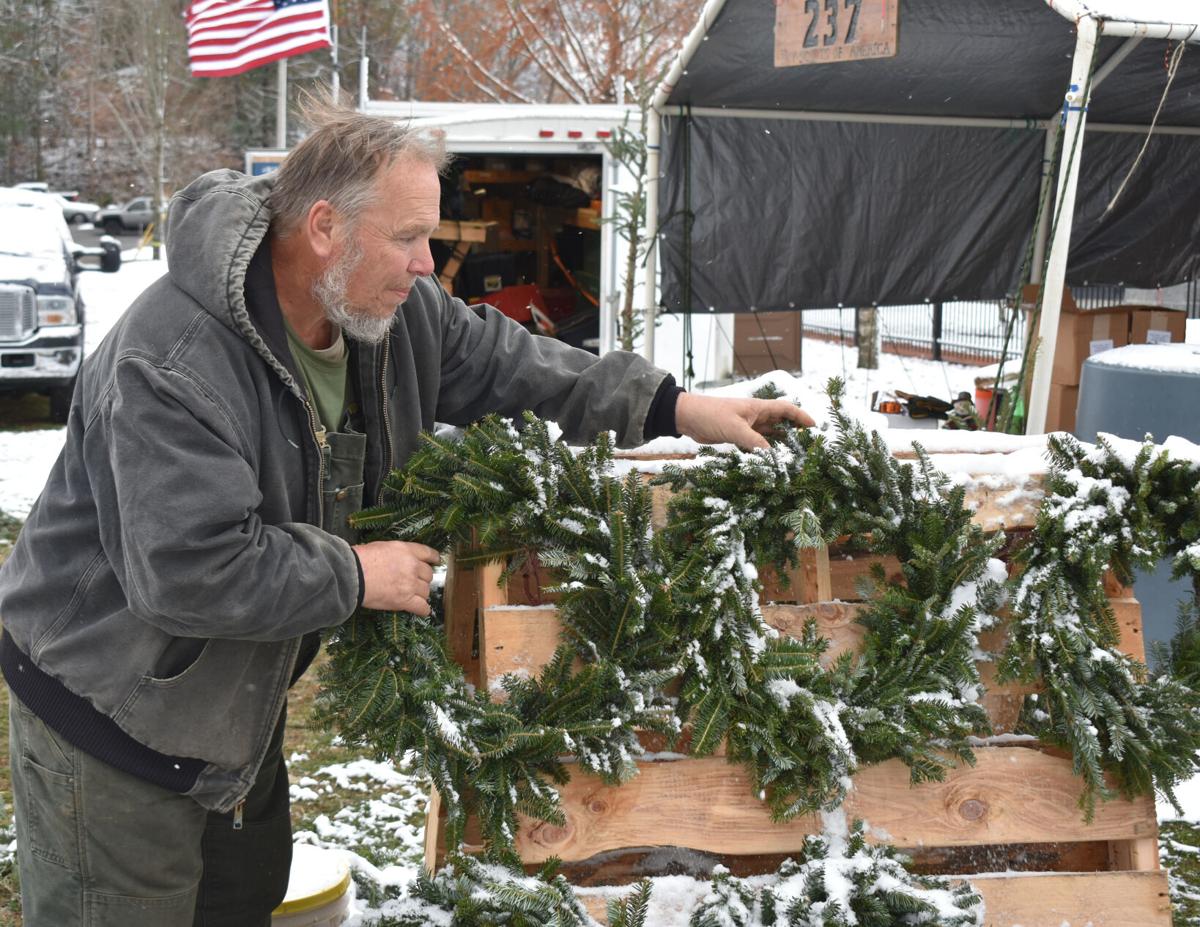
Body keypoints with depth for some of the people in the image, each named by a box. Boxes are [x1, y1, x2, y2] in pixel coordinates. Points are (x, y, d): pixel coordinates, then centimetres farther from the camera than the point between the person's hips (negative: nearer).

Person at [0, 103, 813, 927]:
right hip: (107, 705, -8)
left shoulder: (394, 308, -7)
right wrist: (356, 575, -25)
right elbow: (187, 571, -36)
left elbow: (500, 364, 4)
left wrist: (674, 409, -4)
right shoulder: (173, 364, -33)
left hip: (239, 697, 8)